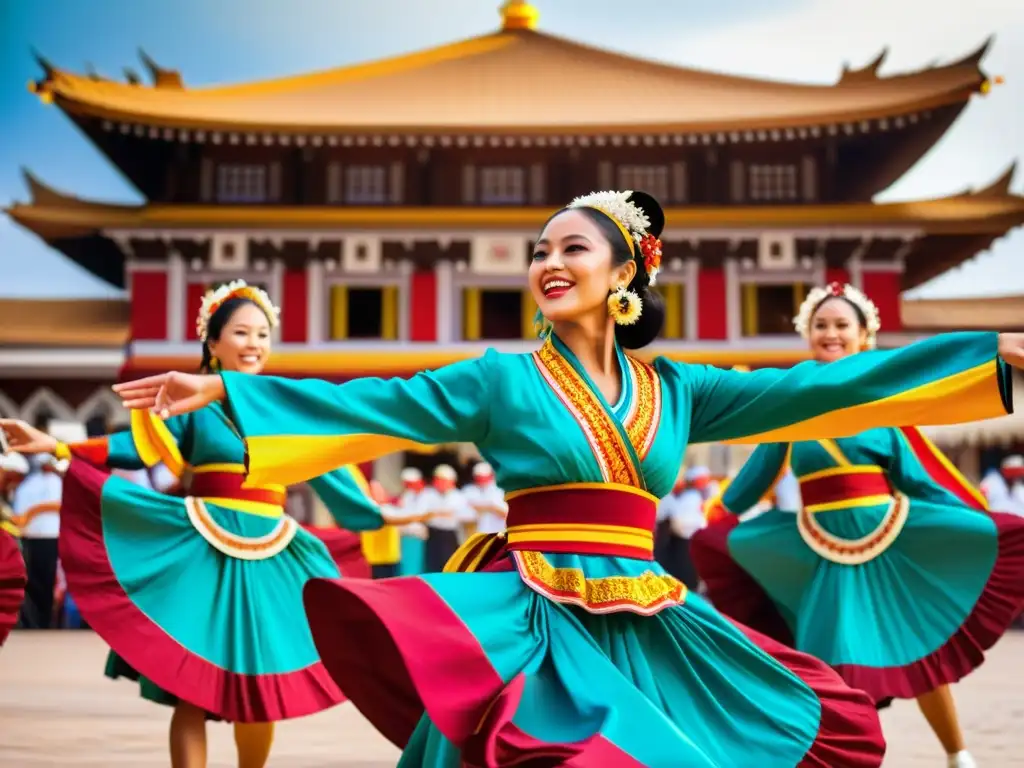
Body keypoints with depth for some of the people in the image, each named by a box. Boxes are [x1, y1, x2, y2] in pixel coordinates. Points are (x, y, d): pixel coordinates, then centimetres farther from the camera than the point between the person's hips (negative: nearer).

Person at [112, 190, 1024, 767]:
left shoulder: (674, 391, 9)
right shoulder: (502, 380, 1)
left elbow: (811, 388, 8)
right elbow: (371, 407, -6)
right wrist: (221, 391, -15)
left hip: (647, 629, 5)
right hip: (537, 626, -4)